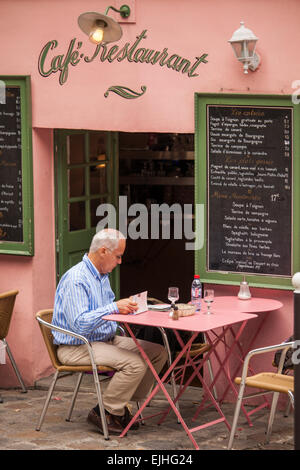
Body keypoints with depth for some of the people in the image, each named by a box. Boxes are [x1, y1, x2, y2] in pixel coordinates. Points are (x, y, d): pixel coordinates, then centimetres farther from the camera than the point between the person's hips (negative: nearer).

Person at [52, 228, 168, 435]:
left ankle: (121, 406, 3)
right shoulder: (76, 280, -20)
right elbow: (80, 324, -29)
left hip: (107, 340, 10)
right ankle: (105, 412, -12)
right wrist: (114, 307, -27)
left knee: (158, 352, 1)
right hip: (77, 347, -10)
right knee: (135, 363, -29)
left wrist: (125, 306, 9)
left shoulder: (102, 275, 13)